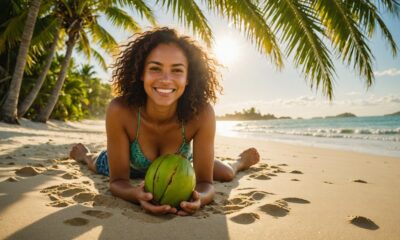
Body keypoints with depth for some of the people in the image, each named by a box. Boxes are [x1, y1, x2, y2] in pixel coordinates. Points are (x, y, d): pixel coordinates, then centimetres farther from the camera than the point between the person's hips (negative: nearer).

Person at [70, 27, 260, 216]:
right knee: (97, 165, 30)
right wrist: (137, 194, -54)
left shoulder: (202, 113, -40)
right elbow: (118, 180, -31)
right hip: (132, 165, 0)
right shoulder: (119, 111, -41)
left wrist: (198, 198, -55)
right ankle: (85, 155, 68)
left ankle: (239, 162, 49)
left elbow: (205, 183, -31)